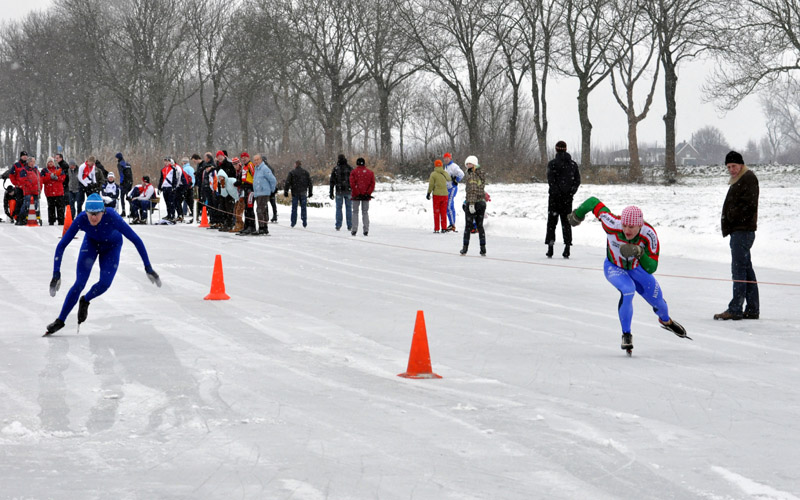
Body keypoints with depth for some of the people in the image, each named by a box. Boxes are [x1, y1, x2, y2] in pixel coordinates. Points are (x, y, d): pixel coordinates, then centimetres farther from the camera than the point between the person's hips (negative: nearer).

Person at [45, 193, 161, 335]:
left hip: (112, 246, 0)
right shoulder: (81, 219, -34)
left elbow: (136, 240, -34)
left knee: (105, 283, -16)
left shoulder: (112, 217, -40)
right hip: (91, 242, 1)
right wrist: (56, 274, -33)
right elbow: (61, 245, -27)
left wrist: (148, 267, -35)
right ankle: (60, 320, 2)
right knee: (80, 283, -12)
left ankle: (85, 301, 18)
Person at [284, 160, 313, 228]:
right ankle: (304, 223, 4)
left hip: (295, 193, -2)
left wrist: (285, 191, 0)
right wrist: (310, 192, 14)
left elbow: (287, 183, -6)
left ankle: (293, 223, 3)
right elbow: (310, 183, 8)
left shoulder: (291, 172, -4)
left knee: (294, 208, 4)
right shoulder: (305, 172, 5)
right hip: (303, 193, 2)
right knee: (303, 208, 7)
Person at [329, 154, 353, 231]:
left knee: (338, 208, 6)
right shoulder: (350, 168, 0)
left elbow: (332, 182, -1)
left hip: (339, 192, -1)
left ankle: (338, 225, 3)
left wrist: (331, 193, 4)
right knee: (349, 208, 5)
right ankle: (349, 226, 4)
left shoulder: (335, 169, -2)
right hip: (348, 191, 1)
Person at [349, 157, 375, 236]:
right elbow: (372, 184, -2)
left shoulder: (354, 172, -3)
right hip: (366, 196, 2)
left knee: (355, 212, 6)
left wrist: (357, 194, -10)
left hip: (356, 195, -2)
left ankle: (354, 230, 0)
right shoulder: (370, 172, 5)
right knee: (365, 212, 9)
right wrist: (368, 193, -6)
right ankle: (366, 230, 2)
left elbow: (352, 184, -11)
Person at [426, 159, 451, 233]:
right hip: (445, 194, 3)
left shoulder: (433, 174, -9)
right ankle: (444, 228, 8)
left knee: (436, 212, 4)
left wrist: (428, 193, 1)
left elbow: (431, 185, -9)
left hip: (437, 194, -3)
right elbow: (449, 179, 23)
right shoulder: (445, 174, 3)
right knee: (444, 212, 10)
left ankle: (436, 229, 1)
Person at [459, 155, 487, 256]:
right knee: (480, 226, 11)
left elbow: (472, 190, -20)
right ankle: (483, 249, 6)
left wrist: (471, 204, -22)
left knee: (468, 226, 2)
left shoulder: (471, 175, -12)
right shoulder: (481, 175, 11)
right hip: (482, 202, 6)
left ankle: (465, 248, 5)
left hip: (472, 202, -6)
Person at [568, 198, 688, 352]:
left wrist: (640, 253, -50)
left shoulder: (649, 235, -34)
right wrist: (577, 215, -6)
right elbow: (593, 202, -24)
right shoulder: (612, 225, -38)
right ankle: (626, 335, -15)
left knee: (657, 299, 13)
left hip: (636, 268, 2)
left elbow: (651, 268, -31)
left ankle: (666, 321, 51)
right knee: (627, 290, -31)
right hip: (614, 268, -2)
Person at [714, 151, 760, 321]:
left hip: (743, 230, -11)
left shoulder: (748, 178, -10)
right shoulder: (738, 181, 22)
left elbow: (749, 205, -19)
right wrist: (728, 224, 12)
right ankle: (752, 309, 14)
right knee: (746, 269, 11)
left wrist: (732, 217, -12)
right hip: (739, 230, 11)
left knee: (739, 269, -10)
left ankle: (735, 309, -11)